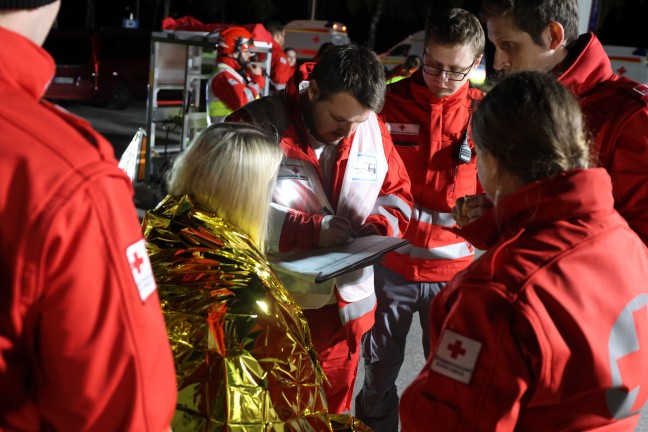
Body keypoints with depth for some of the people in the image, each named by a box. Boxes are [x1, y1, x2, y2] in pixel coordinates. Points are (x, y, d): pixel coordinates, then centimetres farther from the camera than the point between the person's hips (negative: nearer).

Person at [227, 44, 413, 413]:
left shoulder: (374, 129, 1)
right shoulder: (258, 125, -13)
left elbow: (399, 192, 13)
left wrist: (379, 225, -9)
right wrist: (310, 229, -22)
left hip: (345, 307, 4)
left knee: (330, 413, 21)